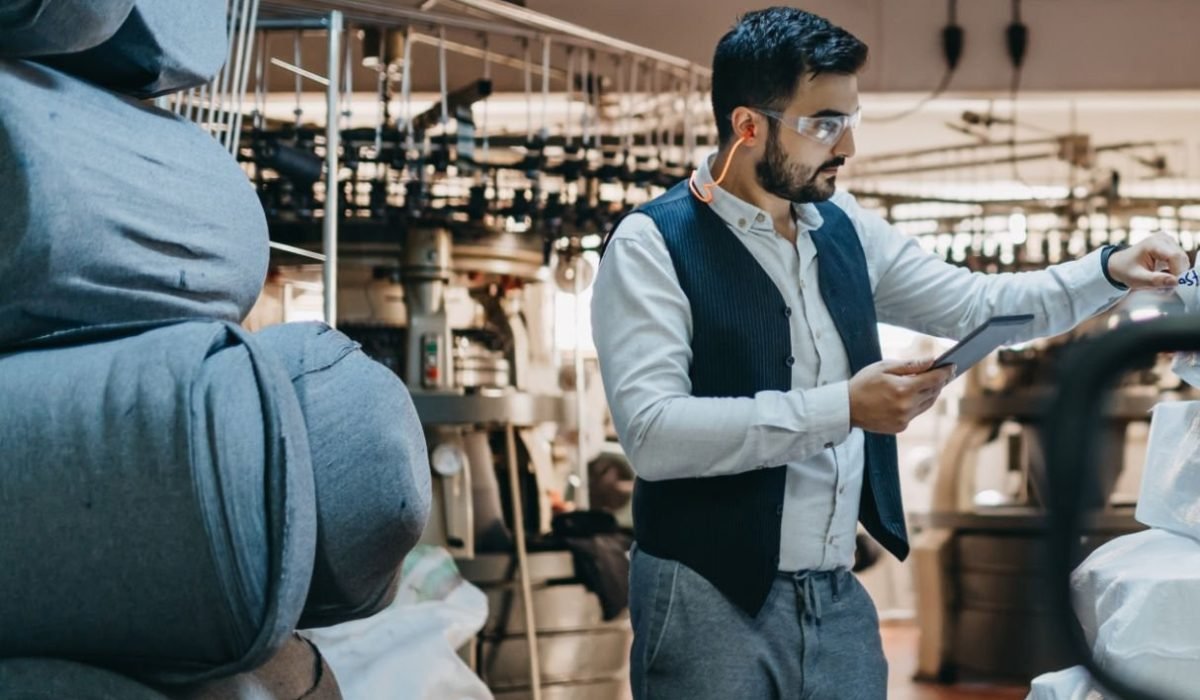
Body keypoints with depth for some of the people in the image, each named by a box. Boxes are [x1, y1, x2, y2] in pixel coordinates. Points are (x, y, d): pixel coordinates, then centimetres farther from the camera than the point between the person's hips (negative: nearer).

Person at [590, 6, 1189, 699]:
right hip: (710, 603, -6)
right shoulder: (653, 245, -11)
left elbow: (973, 303, 18)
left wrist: (1109, 271, 4)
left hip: (839, 597, 6)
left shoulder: (843, 227, 8)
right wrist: (842, 407, -24)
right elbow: (653, 432, -22)